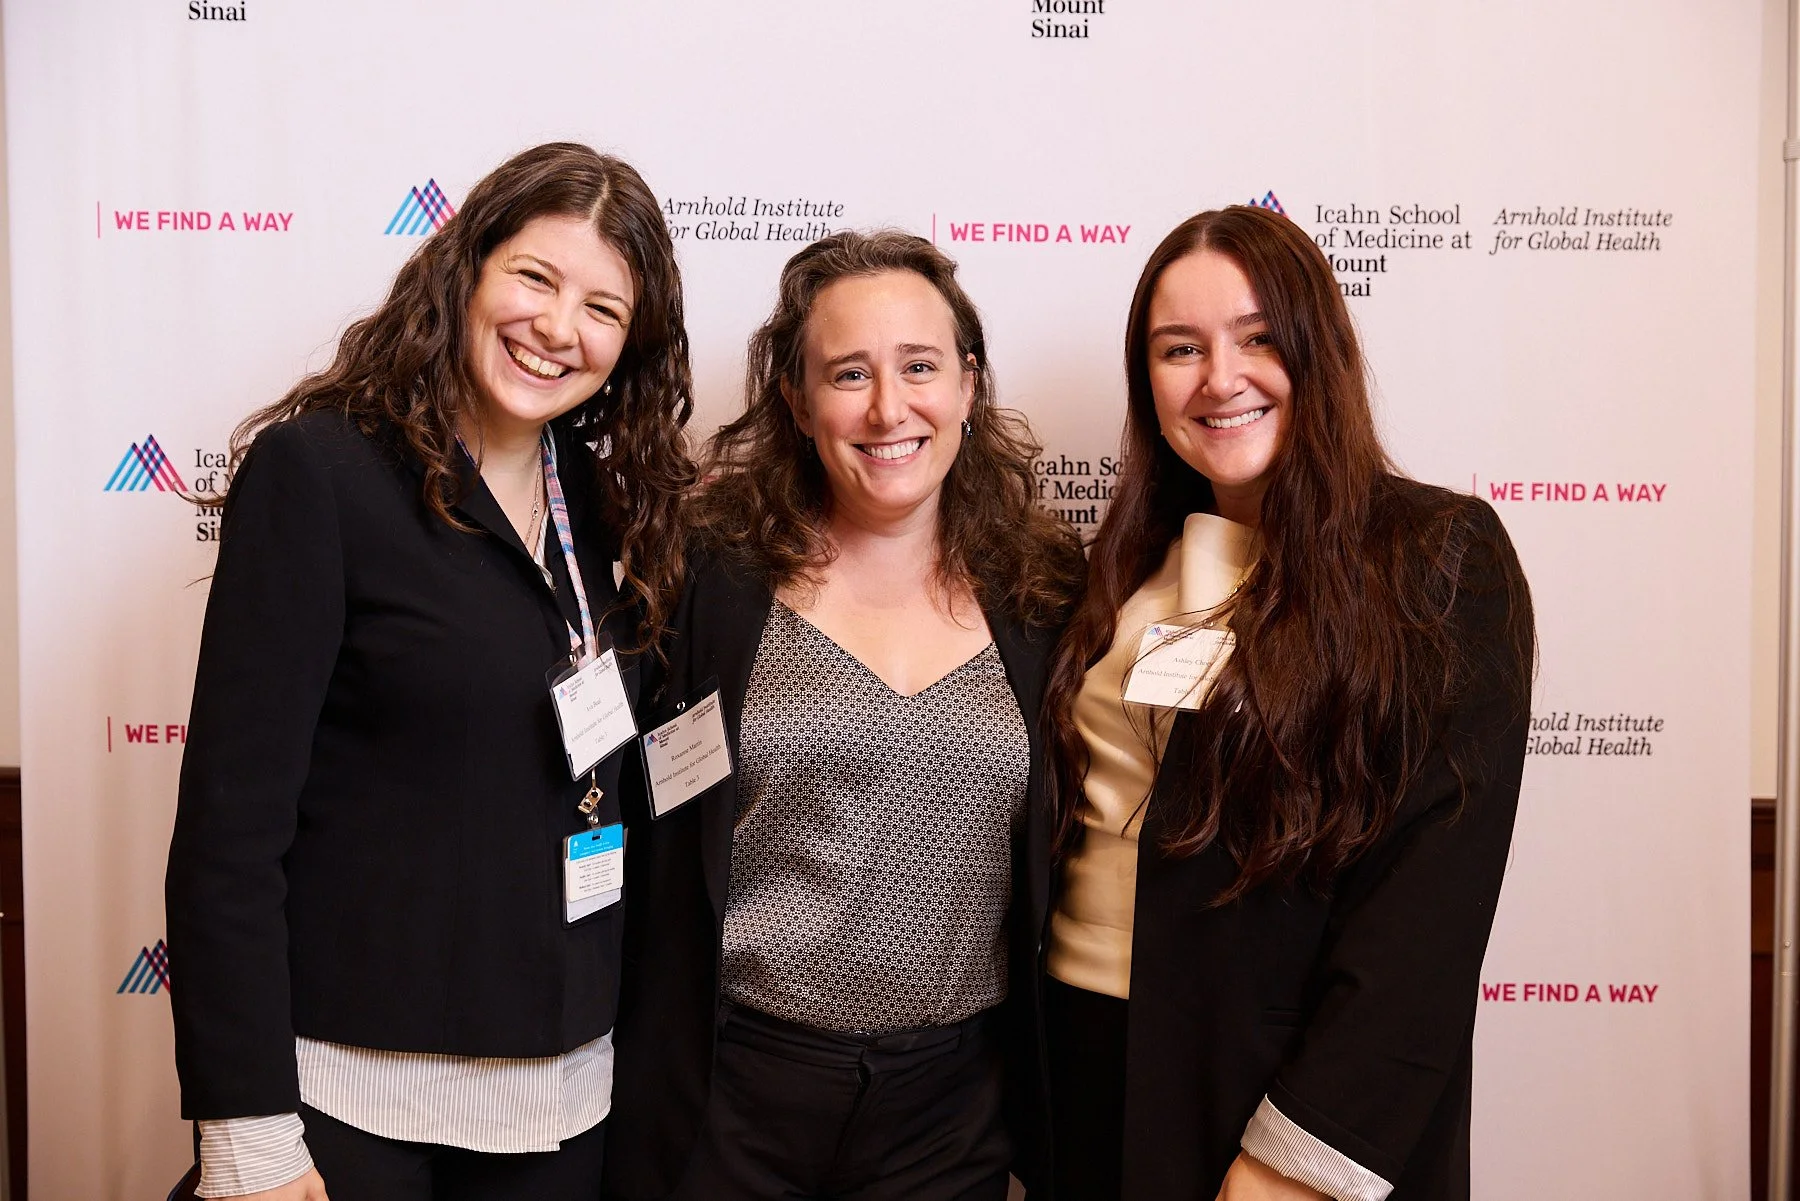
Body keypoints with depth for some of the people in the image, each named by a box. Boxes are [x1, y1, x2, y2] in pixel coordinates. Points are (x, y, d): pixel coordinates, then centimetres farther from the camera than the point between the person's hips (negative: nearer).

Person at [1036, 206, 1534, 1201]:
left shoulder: (1441, 557, -9)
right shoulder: (1130, 561, 6)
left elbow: (1435, 892, -15)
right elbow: (1067, 813, 10)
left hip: (1286, 1080, -5)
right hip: (1086, 1047, 5)